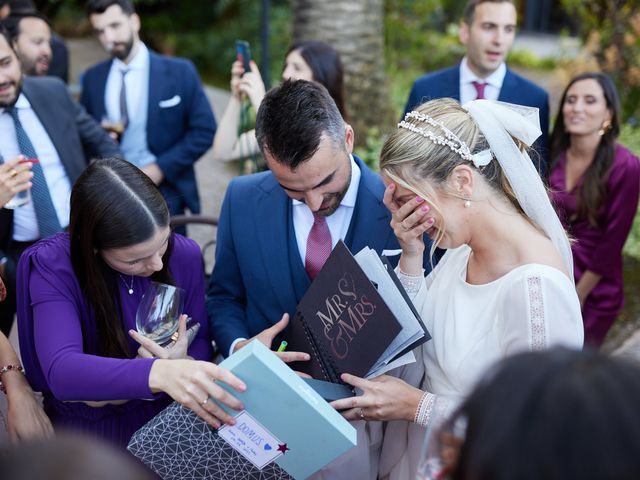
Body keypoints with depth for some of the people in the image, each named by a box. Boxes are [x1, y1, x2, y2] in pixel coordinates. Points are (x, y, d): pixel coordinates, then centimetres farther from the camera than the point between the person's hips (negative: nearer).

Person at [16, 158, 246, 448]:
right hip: (89, 428, -2)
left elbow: (201, 341, 2)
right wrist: (158, 373, -51)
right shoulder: (53, 265, -19)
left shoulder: (185, 254, -9)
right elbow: (60, 371, -34)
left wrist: (184, 365, -24)